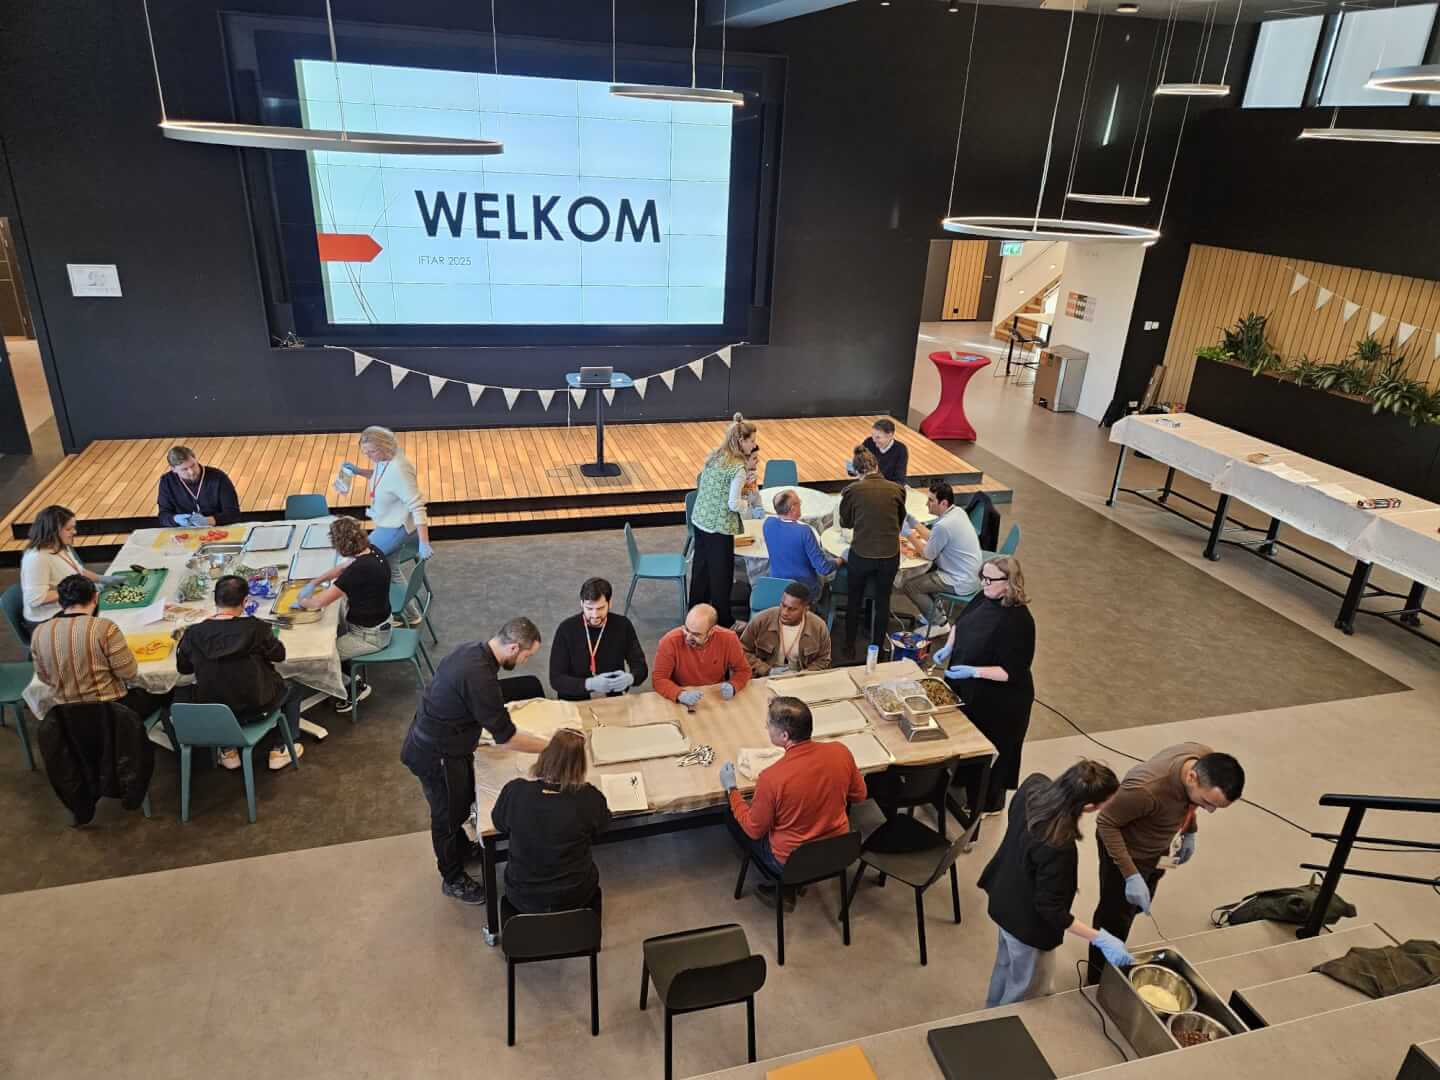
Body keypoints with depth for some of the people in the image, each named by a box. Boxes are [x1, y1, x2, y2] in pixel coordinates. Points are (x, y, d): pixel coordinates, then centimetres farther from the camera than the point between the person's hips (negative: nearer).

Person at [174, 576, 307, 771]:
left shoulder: (194, 634, -13)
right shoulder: (255, 628, -19)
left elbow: (182, 668, 4)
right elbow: (279, 654, -3)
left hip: (211, 714, 3)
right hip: (255, 708, -3)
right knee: (293, 689, 27)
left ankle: (228, 752, 32)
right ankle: (279, 750, 28)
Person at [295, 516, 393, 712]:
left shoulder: (359, 570, -33)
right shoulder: (371, 551, -8)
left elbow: (318, 603, -25)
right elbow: (344, 567, 15)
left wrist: (302, 601, -5)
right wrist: (315, 582, 8)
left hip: (370, 636, -9)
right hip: (378, 620, 9)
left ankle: (356, 685, 18)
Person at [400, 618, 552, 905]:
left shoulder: (475, 650, -6)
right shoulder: (478, 676, -35)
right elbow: (506, 737, -28)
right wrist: (551, 747, -19)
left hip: (441, 740, 9)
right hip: (435, 755, -9)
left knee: (464, 800, 27)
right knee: (448, 815, 12)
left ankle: (461, 849, 51)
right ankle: (453, 879, 34)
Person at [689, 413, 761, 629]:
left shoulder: (714, 455, 3)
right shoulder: (738, 468, -20)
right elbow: (733, 504, -21)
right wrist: (752, 509, -2)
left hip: (699, 520, 8)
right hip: (720, 527, -8)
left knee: (700, 566, 21)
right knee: (721, 574, 7)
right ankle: (723, 622, 21)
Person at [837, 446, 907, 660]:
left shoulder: (852, 491, -9)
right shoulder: (897, 490, -4)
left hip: (860, 555, -1)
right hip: (890, 556, 1)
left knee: (854, 599, 22)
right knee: (883, 602, 19)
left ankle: (850, 648, 33)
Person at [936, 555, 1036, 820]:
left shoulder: (1017, 620, -29)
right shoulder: (984, 599, -5)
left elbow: (1012, 672, -28)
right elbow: (959, 623, 14)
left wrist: (973, 671, -33)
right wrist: (948, 648, -1)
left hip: (997, 702, -8)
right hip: (966, 690, 8)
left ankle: (988, 804, 35)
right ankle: (964, 783, 50)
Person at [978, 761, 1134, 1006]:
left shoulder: (1034, 784, -21)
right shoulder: (1058, 848, -42)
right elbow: (1050, 909, -27)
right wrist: (1100, 938, -23)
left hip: (1006, 899, 8)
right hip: (1027, 920, -8)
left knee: (1007, 962, 34)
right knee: (1027, 988, 22)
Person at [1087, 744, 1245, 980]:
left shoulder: (1208, 762, -23)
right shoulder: (1147, 789, -44)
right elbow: (1106, 822, -28)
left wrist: (1189, 832, 6)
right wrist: (1131, 875, -31)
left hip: (1157, 849, 7)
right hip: (1127, 851, -7)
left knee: (1137, 907, 28)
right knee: (1114, 921, 13)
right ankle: (1100, 983, 39)